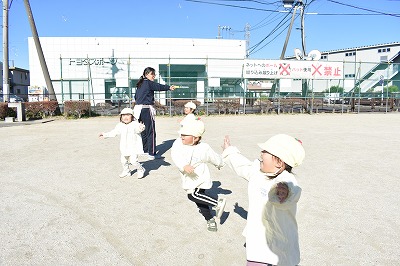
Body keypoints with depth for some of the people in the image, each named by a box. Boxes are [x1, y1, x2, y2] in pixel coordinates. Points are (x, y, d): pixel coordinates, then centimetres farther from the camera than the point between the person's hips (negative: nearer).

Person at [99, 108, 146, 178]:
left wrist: (141, 128, -60)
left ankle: (141, 170, 12)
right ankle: (126, 171, 41)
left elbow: (138, 129, -36)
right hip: (124, 147, 7)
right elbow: (114, 132, 19)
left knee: (133, 161, -13)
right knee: (123, 160, 15)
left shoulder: (135, 124, -15)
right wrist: (105, 135, 23)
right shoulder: (120, 126, 5)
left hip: (134, 147, -7)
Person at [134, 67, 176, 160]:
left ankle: (145, 150, 28)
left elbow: (136, 97, 24)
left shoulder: (140, 84, 18)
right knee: (151, 131, -6)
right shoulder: (148, 83, -8)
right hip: (146, 109, -9)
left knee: (144, 130, 17)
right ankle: (152, 154, -5)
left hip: (138, 108, 9)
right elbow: (159, 86, -25)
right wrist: (169, 87, -36)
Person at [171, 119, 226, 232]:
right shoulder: (178, 143, -11)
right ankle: (210, 219, 34)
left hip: (200, 178, -5)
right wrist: (184, 166, -45)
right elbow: (175, 156, -28)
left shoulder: (204, 148, -14)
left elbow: (215, 158, 4)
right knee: (200, 201, 14)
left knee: (193, 195, -26)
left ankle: (218, 203, -15)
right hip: (189, 179, 5)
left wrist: (220, 164, 21)